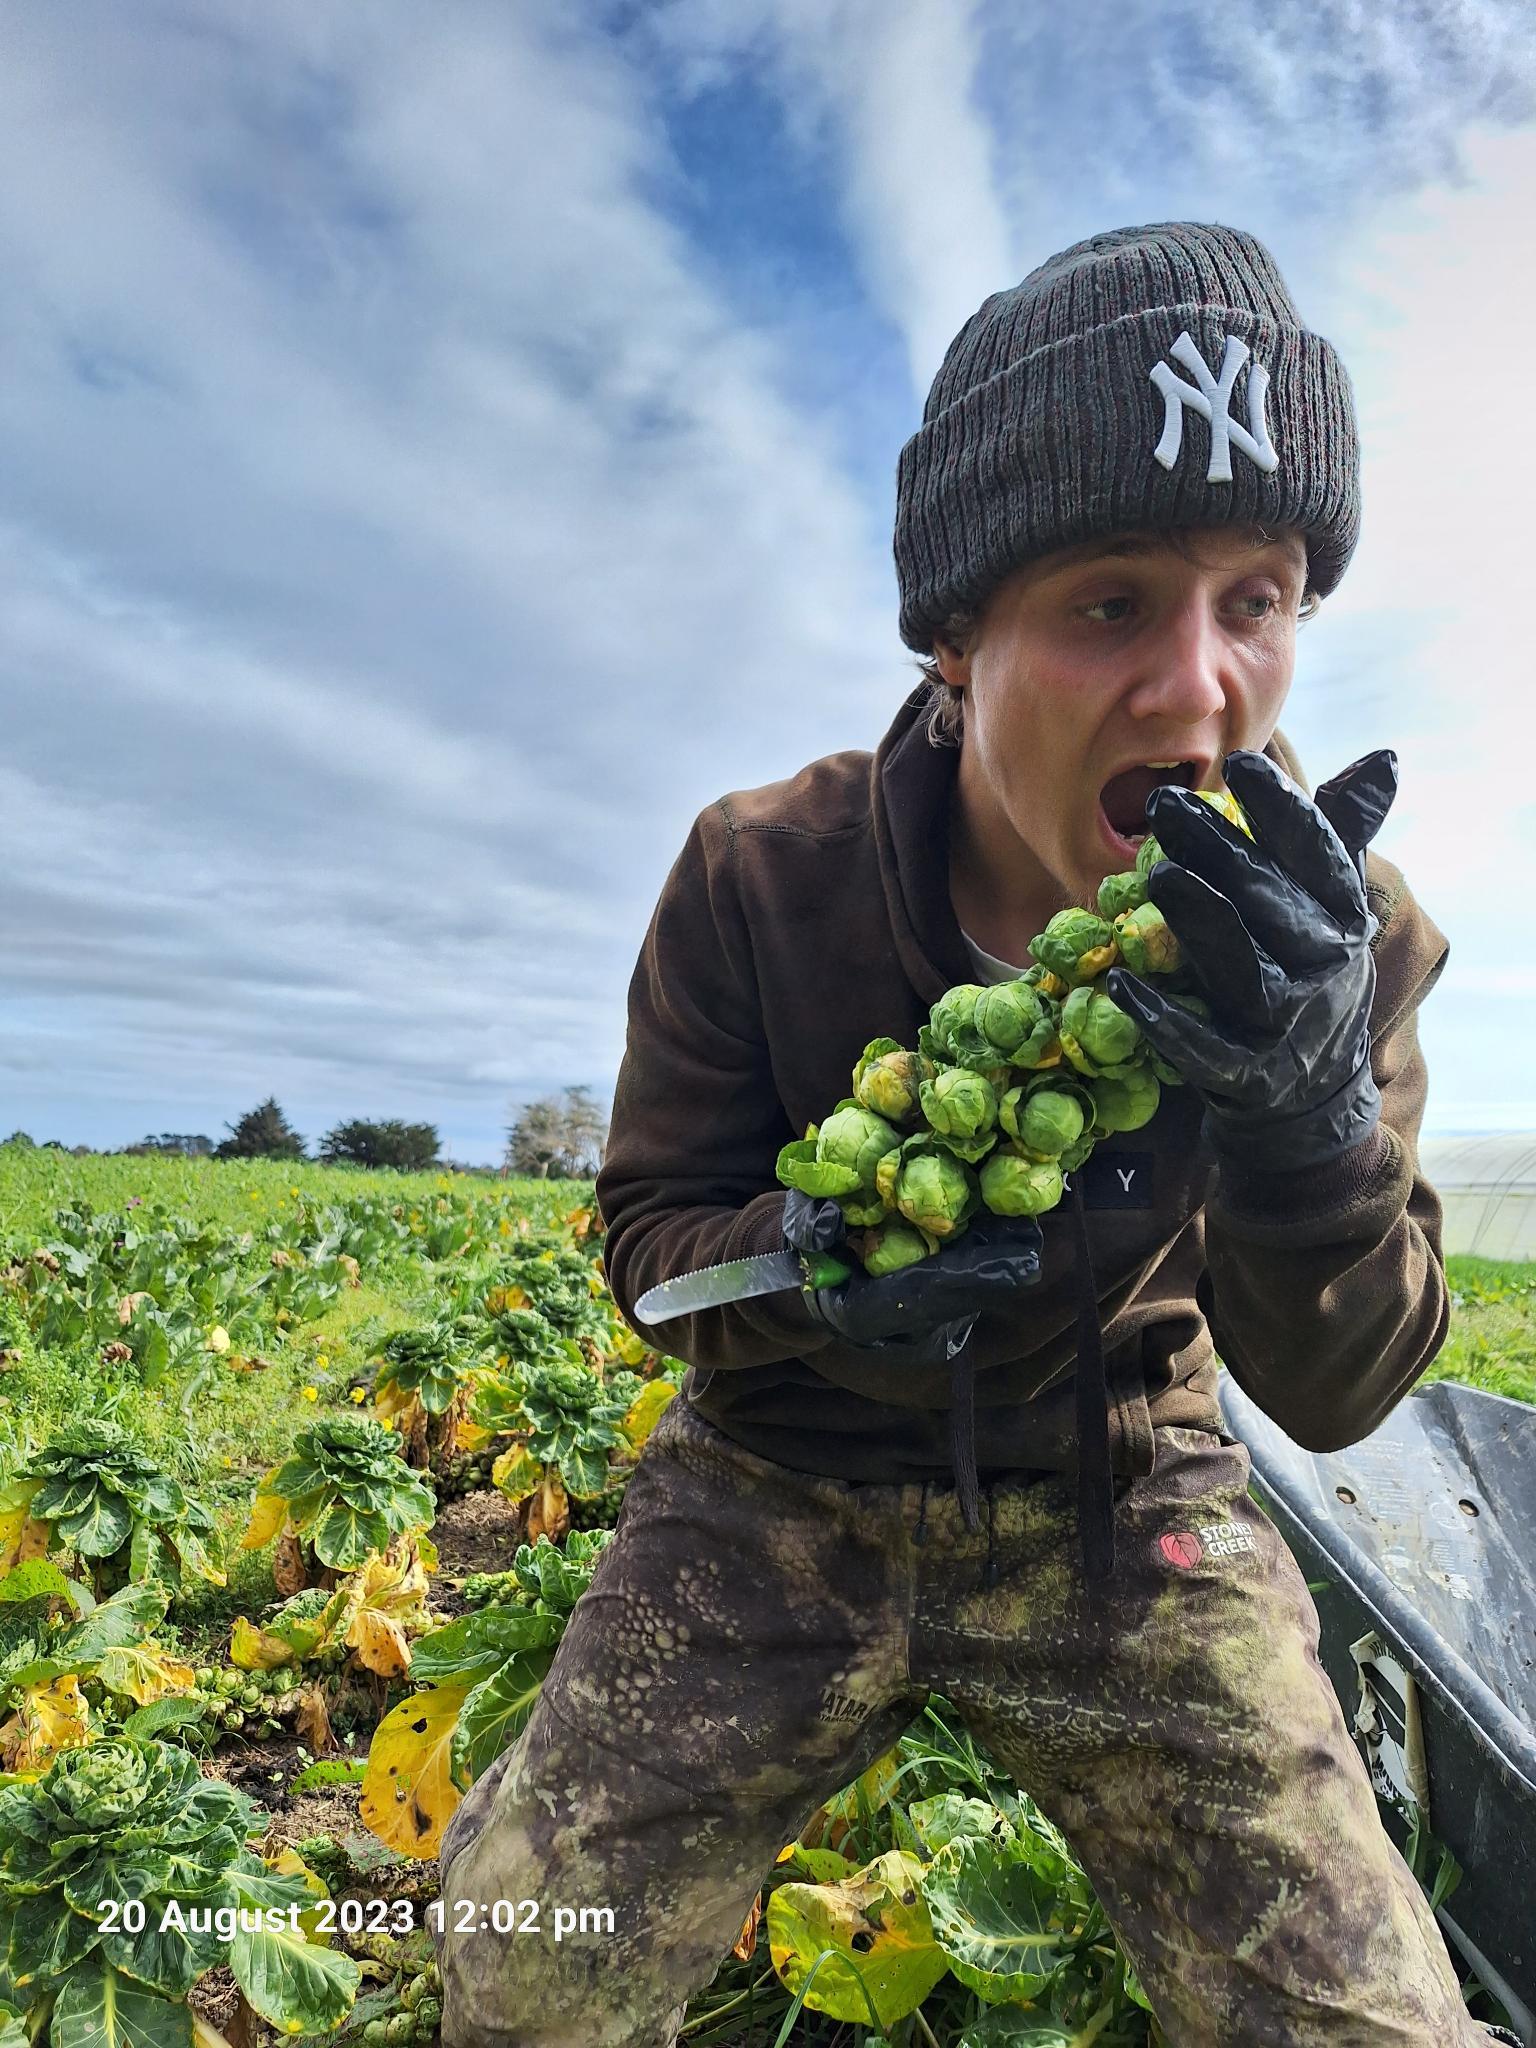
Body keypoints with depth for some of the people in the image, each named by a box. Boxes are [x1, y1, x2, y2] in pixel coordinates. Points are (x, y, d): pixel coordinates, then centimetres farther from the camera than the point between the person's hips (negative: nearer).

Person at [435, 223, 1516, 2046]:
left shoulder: (1328, 925, -16)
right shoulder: (755, 881, -18)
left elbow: (1333, 1395, -14)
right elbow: (648, 1235, -6)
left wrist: (1312, 1110, -35)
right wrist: (811, 1256, -30)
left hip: (1115, 1510, 1)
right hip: (786, 1487, 0)